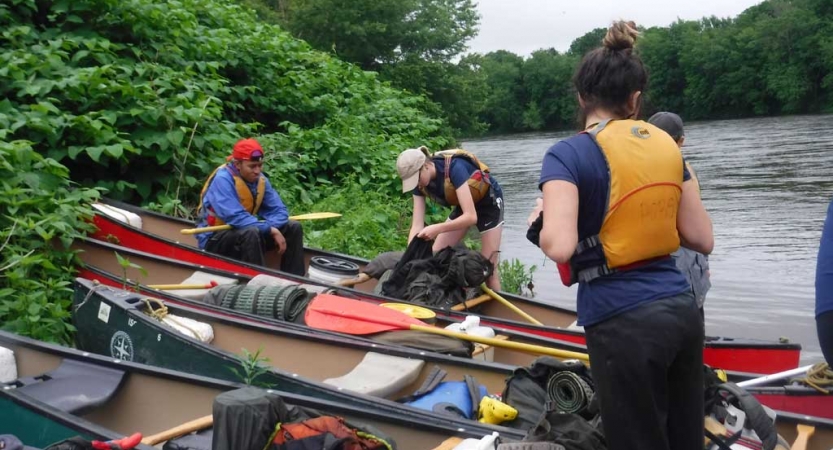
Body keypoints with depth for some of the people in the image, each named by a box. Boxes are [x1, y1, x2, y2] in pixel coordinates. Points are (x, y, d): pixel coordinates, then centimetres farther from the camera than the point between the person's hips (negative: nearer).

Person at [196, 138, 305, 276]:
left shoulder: (260, 179, 0)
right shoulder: (222, 179, -22)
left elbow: (279, 210, -3)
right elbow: (235, 218, -31)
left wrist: (270, 228, -25)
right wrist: (270, 230, -29)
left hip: (244, 233, 8)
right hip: (215, 239, -8)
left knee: (293, 227, -2)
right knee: (251, 232, -38)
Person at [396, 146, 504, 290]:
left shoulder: (454, 168, -37)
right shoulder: (420, 183, -18)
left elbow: (471, 216, -42)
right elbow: (417, 226, -19)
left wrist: (437, 229, -51)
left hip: (489, 203, -6)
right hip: (463, 205, 7)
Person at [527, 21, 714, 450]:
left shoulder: (569, 154, -10)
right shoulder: (667, 145, 6)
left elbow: (560, 246, -22)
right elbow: (702, 239, 8)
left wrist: (542, 221, -1)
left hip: (623, 322, -6)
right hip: (680, 309, 6)